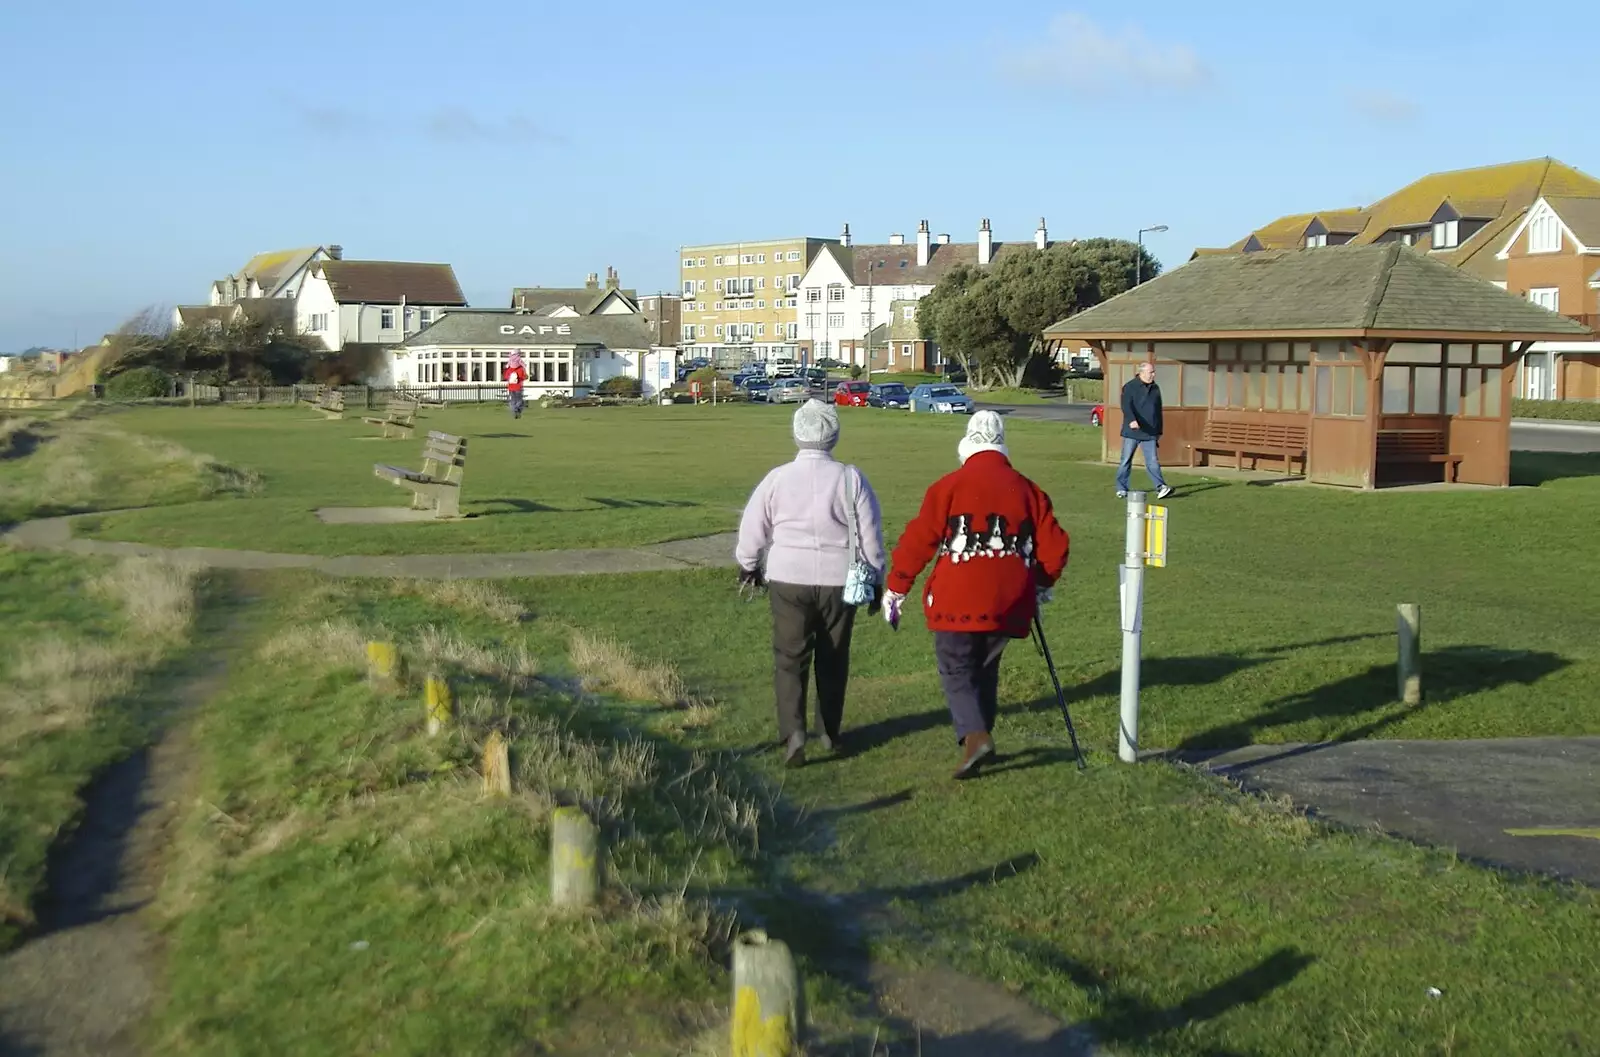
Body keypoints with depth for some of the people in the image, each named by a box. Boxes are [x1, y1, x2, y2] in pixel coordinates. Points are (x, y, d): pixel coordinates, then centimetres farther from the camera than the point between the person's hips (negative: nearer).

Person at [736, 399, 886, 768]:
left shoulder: (777, 478, -5)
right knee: (833, 659, 15)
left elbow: (752, 528, 4)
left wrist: (748, 566, 22)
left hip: (788, 579, -1)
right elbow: (870, 534, -1)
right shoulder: (850, 478, -5)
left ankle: (793, 732, -14)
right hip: (839, 581, 1)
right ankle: (831, 733, 27)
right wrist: (876, 580, 12)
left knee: (790, 658, 3)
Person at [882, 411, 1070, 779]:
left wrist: (896, 588, 4)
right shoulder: (1026, 490, 8)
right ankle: (980, 733, 25)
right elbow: (1055, 544, 9)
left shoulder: (949, 486, -4)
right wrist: (1042, 583, 26)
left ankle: (974, 736, -16)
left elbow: (918, 541, -5)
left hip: (958, 600, -4)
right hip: (1009, 602, 4)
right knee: (985, 669, 20)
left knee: (957, 670, 3)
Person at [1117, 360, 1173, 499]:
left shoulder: (1155, 389, 14)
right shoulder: (1130, 387, -3)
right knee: (1126, 461, 4)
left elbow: (1158, 411, 22)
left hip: (1149, 433, 3)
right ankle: (1121, 489, 12)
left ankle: (1161, 487, -14)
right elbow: (1126, 406, -18)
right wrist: (1131, 420, -36)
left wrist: (1159, 431, 21)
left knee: (1152, 461, -6)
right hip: (1131, 431, -3)